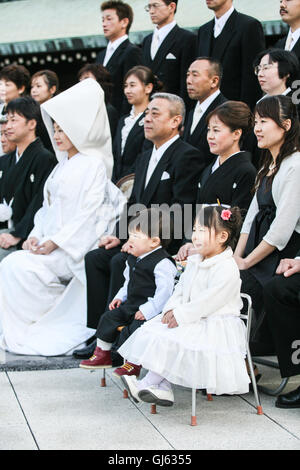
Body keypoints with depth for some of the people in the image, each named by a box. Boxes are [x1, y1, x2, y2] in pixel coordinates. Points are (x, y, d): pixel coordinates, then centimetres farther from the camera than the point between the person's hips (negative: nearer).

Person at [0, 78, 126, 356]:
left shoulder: (93, 164, -8)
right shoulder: (64, 164, 20)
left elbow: (88, 214, -16)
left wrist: (54, 242, -20)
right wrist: (36, 236, 3)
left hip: (75, 247, -8)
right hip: (51, 243, 8)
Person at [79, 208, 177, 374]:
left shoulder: (162, 263, -20)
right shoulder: (133, 259, 11)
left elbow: (164, 291, -24)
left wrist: (147, 310, -26)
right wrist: (121, 297, 13)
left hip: (150, 309, -9)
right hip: (131, 304, 9)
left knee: (133, 329, -25)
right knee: (109, 318, 5)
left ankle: (132, 363, -9)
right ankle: (102, 354, 17)